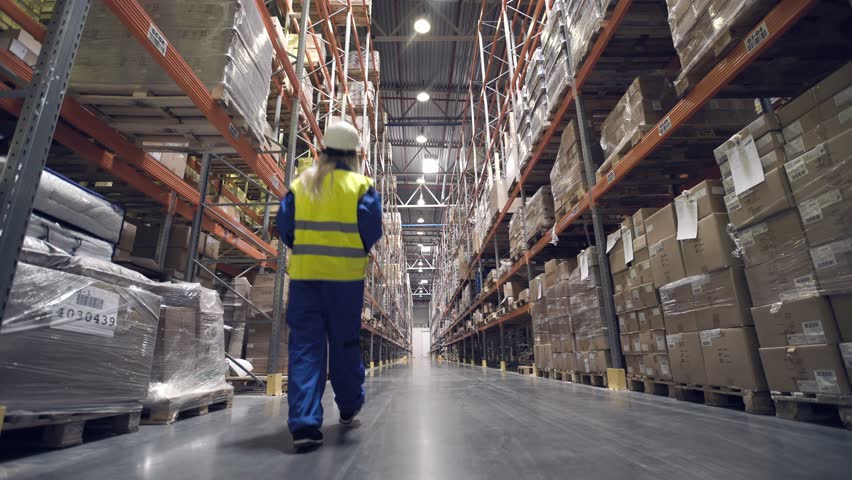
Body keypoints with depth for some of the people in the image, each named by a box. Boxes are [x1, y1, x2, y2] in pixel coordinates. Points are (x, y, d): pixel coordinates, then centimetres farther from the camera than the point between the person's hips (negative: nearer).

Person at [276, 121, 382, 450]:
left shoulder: (300, 184, 6)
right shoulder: (361, 185, -1)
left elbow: (284, 227, 3)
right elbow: (372, 229, -9)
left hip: (304, 273, 2)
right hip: (345, 275, -1)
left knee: (304, 346, 4)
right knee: (344, 343, 12)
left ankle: (304, 424, -1)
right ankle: (349, 406, 29)